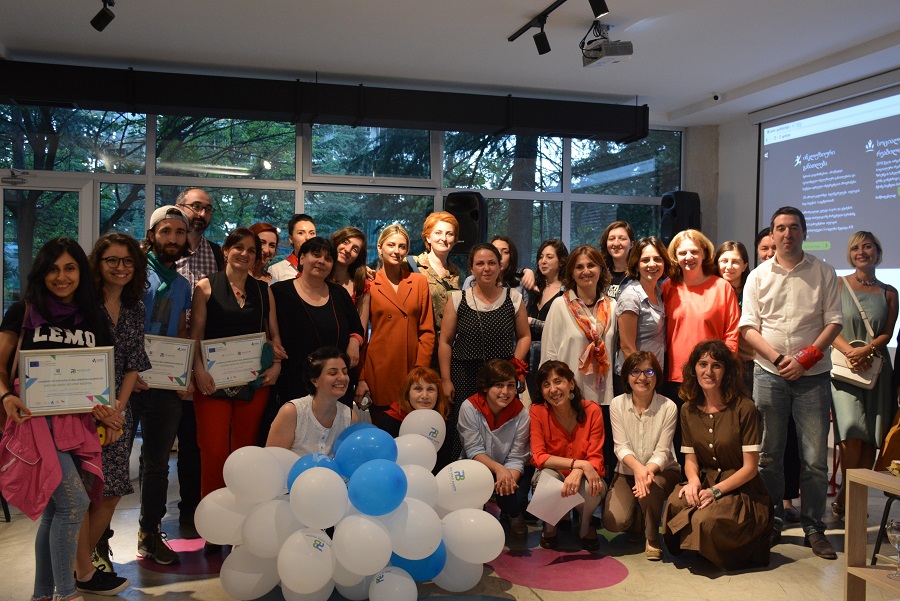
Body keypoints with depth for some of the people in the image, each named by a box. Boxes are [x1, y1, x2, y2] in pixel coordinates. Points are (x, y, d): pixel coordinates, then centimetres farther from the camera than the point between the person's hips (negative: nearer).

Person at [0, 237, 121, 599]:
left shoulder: (93, 319, 11)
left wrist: (105, 410, -6)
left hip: (76, 422, 4)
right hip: (34, 419, -4)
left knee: (54, 510, 11)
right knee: (74, 501, -14)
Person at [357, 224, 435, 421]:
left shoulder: (420, 282, 8)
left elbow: (427, 331, 6)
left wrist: (421, 371, -4)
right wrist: (361, 378, -1)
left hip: (412, 371, 2)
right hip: (379, 373, -1)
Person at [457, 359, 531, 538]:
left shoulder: (521, 413, -16)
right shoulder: (470, 407, -18)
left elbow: (516, 458, -17)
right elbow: (474, 450, -17)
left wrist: (509, 480, -39)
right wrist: (498, 468, -34)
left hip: (509, 470, 1)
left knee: (513, 497, -29)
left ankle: (515, 516, 11)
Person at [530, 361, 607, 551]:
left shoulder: (592, 411, -13)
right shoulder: (537, 412, -15)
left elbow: (596, 459, -14)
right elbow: (539, 457, -20)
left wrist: (578, 472, -37)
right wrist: (579, 463, -32)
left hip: (584, 478, 0)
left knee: (588, 487, -34)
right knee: (548, 476, -34)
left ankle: (585, 527, 2)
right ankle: (549, 528, -3)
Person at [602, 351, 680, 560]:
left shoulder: (668, 407, -12)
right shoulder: (617, 404, -6)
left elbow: (662, 451, -15)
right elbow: (621, 446, -14)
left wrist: (648, 470, -37)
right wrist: (637, 467, -36)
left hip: (661, 471, -1)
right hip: (627, 471, 1)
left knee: (649, 487, -38)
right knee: (614, 522, -21)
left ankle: (653, 539, -8)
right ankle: (637, 517, 18)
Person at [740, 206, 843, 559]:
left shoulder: (823, 273, 6)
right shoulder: (758, 276, 8)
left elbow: (834, 322, 1)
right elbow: (748, 327, 2)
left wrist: (807, 357, -12)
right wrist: (778, 358, -11)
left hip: (813, 375, -1)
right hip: (769, 374, 1)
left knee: (815, 457, 0)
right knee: (768, 454, 5)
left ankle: (814, 529, 11)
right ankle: (772, 524, 17)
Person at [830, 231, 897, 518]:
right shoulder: (838, 285, 6)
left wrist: (867, 350, -13)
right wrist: (849, 350, -16)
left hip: (876, 367, 3)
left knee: (871, 437, -2)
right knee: (853, 432, -15)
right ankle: (846, 496, 0)